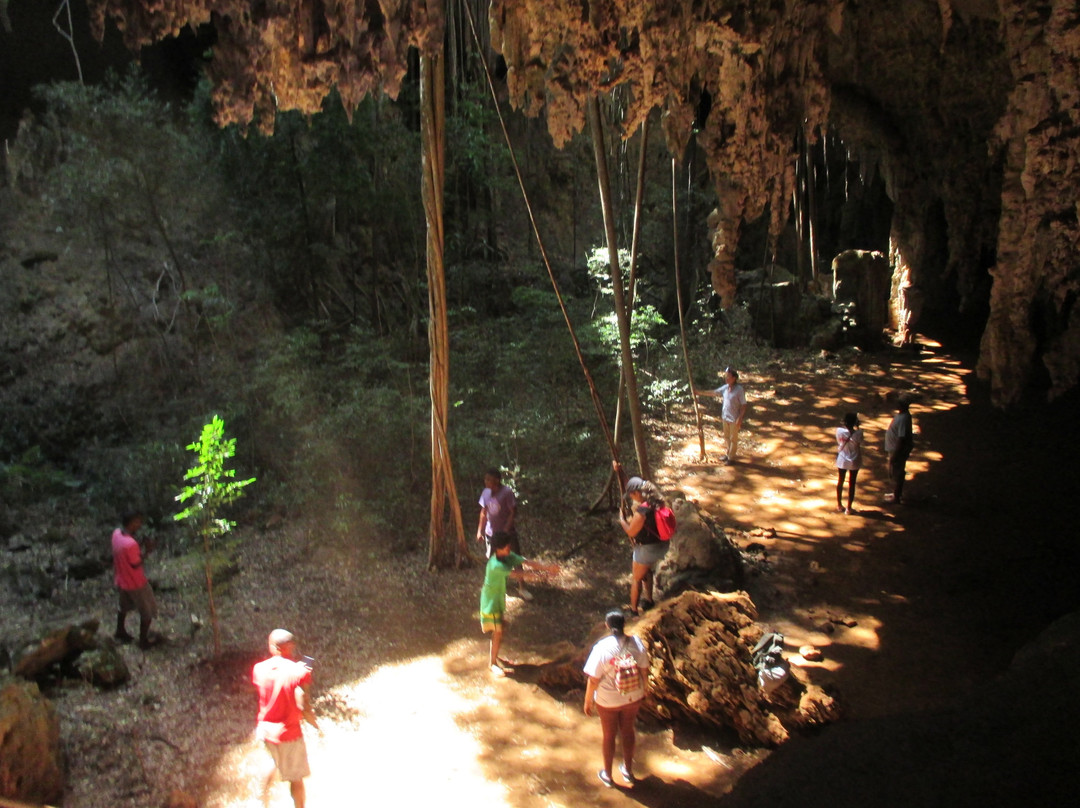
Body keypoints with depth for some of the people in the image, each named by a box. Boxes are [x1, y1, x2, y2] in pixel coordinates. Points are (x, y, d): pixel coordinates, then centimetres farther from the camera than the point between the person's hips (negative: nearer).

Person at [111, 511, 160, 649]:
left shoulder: (117, 533, -10)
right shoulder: (130, 544, -37)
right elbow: (136, 564, -23)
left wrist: (139, 550, -4)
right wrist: (144, 551, -13)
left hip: (121, 579, 8)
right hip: (135, 582, -8)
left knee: (124, 606, 31)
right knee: (148, 611, 13)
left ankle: (120, 632, 50)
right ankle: (144, 640, 26)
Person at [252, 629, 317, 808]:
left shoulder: (259, 668, -7)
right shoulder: (298, 672, -21)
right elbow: (302, 706, -23)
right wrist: (315, 724, -5)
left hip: (265, 729, 6)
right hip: (288, 732, -6)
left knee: (274, 761, 34)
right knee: (296, 778, 12)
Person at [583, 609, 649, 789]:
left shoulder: (601, 648, -26)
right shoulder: (636, 643, -17)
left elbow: (593, 680, -19)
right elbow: (644, 671, -4)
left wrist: (588, 701, -4)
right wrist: (643, 689, 15)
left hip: (607, 701, -3)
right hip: (633, 697, 3)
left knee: (609, 735, 18)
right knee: (628, 730, 24)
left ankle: (607, 775, 37)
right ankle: (628, 771, 42)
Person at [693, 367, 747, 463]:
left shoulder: (739, 390, -18)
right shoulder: (725, 387, 0)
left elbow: (743, 405, -16)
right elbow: (713, 392, 10)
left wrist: (740, 418, -21)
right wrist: (699, 392, 9)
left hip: (734, 419, -7)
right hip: (725, 417, 7)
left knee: (733, 439, 6)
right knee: (727, 437, 19)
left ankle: (731, 458, 17)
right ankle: (729, 454, 36)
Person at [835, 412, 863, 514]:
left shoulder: (839, 431, -17)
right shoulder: (858, 433, -23)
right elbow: (860, 443, -2)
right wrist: (857, 427, -3)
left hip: (842, 460, 2)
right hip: (854, 462, -2)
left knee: (840, 482, 18)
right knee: (852, 484, 12)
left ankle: (839, 506, 29)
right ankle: (849, 508, 20)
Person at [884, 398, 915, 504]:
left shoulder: (903, 419, -29)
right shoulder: (902, 414, 2)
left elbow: (901, 439, -28)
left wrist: (894, 455, -22)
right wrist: (890, 450, 21)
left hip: (899, 451, -10)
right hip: (895, 448, 10)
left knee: (896, 474, 5)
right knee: (898, 472, 23)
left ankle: (896, 497, 20)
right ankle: (898, 493, 39)